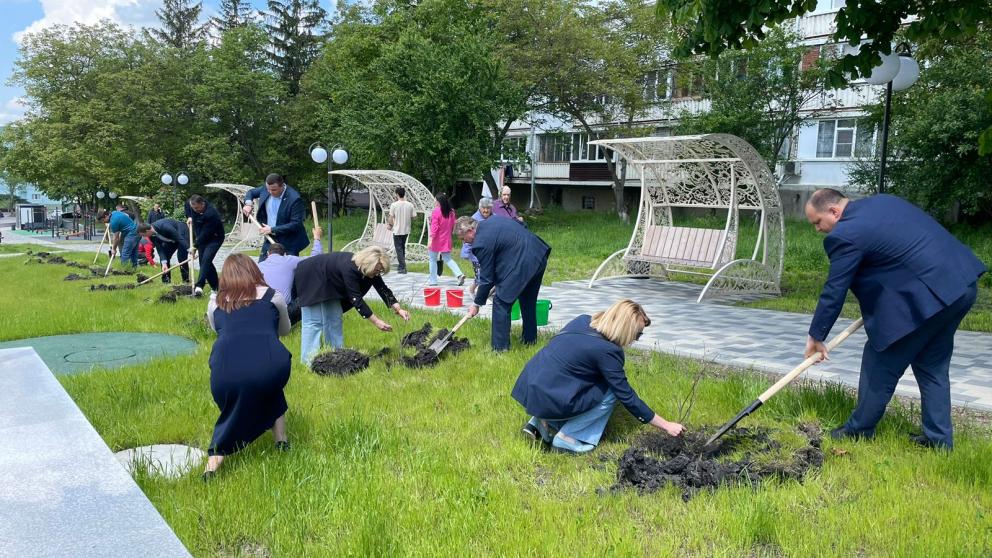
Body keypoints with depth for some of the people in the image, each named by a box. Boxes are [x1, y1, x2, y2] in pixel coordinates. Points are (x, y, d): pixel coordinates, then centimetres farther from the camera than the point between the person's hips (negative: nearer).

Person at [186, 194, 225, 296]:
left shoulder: (211, 213, -34)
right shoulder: (190, 205, -9)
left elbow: (205, 233, -30)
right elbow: (187, 205, 19)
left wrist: (195, 246, -23)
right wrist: (189, 217, 3)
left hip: (215, 237, -8)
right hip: (202, 238, 8)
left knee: (206, 259, -23)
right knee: (203, 261, 5)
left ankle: (199, 286, -30)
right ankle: (215, 286, 14)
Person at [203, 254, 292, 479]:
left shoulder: (214, 303, 21)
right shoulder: (272, 296, 18)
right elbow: (284, 330, 36)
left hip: (226, 371, 1)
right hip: (269, 366, 0)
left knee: (232, 415, 27)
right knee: (271, 391, 34)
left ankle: (212, 465, 9)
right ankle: (281, 442, 29)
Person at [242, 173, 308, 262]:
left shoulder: (294, 198, -22)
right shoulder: (265, 189, -4)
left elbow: (296, 224, -22)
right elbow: (251, 192, 18)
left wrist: (272, 230, -22)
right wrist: (248, 203, -4)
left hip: (289, 242, -6)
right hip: (270, 239, 6)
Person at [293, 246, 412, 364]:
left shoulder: (369, 269, -14)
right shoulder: (349, 268, -38)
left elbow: (384, 289, -8)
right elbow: (356, 299, -36)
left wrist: (398, 309, -20)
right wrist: (376, 321, -36)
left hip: (328, 285, 8)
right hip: (310, 279, -8)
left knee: (334, 320, 6)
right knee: (313, 321, -9)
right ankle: (309, 361, -5)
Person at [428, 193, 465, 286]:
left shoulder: (436, 211, -15)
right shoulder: (451, 211, 4)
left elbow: (434, 227, -21)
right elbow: (453, 225, 13)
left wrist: (430, 239, -23)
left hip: (436, 240, -5)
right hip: (446, 240, 6)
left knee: (432, 259, 9)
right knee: (448, 259, 13)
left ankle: (433, 281, 12)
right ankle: (459, 274, -8)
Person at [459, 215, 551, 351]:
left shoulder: (481, 242, -13)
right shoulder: (492, 221, 12)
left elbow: (486, 278, -8)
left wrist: (477, 304, 3)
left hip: (523, 263, -10)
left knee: (501, 302, 0)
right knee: (528, 301, 24)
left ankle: (500, 347, 4)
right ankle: (530, 339, 37)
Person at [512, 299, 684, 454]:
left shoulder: (583, 320, 6)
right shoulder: (606, 351, -15)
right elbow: (627, 397, -8)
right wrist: (666, 425, 1)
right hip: (546, 401, -8)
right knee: (611, 392, 0)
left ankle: (542, 424, 16)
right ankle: (567, 439, -2)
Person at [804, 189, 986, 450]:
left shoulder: (845, 234, -12)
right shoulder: (883, 201, 15)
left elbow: (833, 292, -7)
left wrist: (816, 337, 5)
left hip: (927, 296, -9)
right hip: (963, 281, 10)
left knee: (880, 363, 6)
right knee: (933, 364, 20)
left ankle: (860, 430, 20)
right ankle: (939, 438, 27)